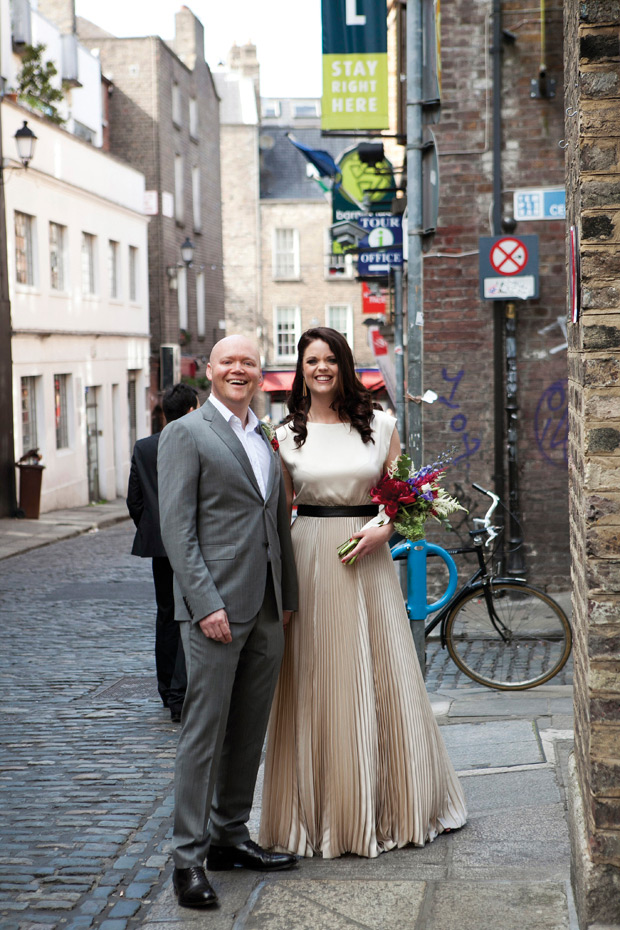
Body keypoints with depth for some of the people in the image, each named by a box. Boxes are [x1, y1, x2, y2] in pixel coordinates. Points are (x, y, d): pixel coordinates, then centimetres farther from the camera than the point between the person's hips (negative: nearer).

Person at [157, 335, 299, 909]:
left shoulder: (264, 438, 17)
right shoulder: (185, 434, -4)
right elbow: (177, 528, -10)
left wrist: (288, 597, 15)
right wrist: (205, 604, -17)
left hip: (267, 610, 7)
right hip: (215, 606, -7)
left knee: (248, 731, 12)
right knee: (204, 730, -4)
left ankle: (230, 836, 23)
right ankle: (189, 856, 3)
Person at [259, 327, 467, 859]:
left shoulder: (379, 425, 5)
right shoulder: (287, 435, 4)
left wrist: (382, 530, -10)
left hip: (367, 561, 1)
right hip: (310, 560, -1)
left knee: (381, 679, 5)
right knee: (317, 684, 1)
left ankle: (387, 806, 21)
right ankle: (321, 810, 13)